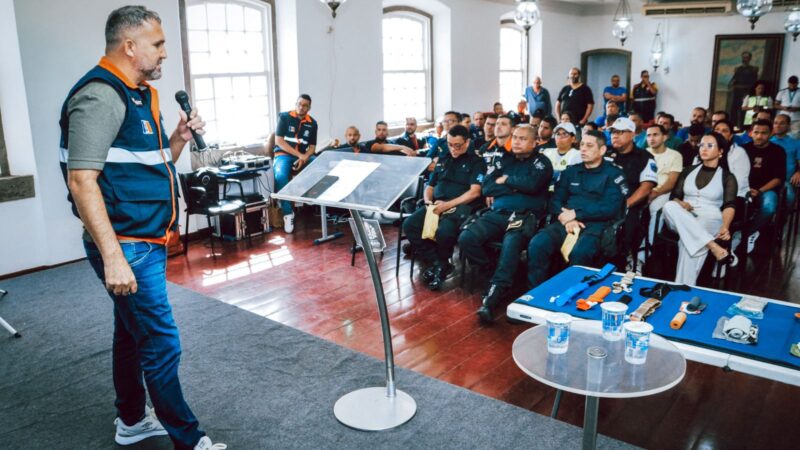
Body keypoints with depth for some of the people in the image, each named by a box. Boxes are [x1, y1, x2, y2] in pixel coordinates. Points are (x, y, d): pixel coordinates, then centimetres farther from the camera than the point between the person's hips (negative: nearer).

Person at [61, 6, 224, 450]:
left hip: (146, 241, 10)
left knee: (132, 333, 20)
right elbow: (82, 180, -23)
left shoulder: (138, 95, 13)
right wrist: (113, 258, -27)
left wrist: (178, 139, 3)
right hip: (127, 247, -10)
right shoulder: (101, 95, -17)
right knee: (161, 346, -2)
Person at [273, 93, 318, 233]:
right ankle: (288, 213, -27)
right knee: (281, 176, -36)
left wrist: (305, 157, -16)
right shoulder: (284, 117, -3)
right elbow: (279, 141, -9)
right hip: (283, 154, -4)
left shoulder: (312, 123, 8)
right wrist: (299, 155, -18)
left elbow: (312, 147, 7)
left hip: (303, 156, 4)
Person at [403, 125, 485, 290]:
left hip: (459, 207, -6)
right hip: (436, 205, 6)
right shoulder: (443, 160, 23)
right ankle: (436, 262, -10)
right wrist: (428, 202, 1)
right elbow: (429, 186, 25)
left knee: (444, 232, -36)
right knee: (409, 225, -20)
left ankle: (442, 263, -5)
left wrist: (447, 205, -16)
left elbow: (475, 192, -8)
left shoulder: (476, 162, 6)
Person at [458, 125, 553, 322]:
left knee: (511, 244, -36)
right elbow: (486, 187, 7)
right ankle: (490, 270, 1)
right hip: (497, 214, 4)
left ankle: (490, 299, -38)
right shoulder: (504, 159, 22)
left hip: (525, 216, -4)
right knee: (466, 238, -21)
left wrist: (506, 180, 2)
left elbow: (532, 185, -11)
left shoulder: (541, 162, 11)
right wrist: (516, 186, 0)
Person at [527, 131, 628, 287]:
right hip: (567, 222, 4)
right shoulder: (571, 171, 20)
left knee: (579, 253, -37)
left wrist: (575, 214, -9)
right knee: (537, 244, -26)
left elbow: (610, 208, -6)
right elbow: (556, 200, 12)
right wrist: (566, 218, -9)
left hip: (596, 224, -4)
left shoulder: (613, 174, 7)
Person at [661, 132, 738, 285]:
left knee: (689, 240, -40)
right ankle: (715, 248, -40)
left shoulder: (727, 177, 10)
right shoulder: (689, 171, 20)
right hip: (683, 221, 3)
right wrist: (680, 204, -14)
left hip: (710, 220, -3)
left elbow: (729, 205, -5)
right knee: (670, 206, -35)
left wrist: (725, 227, -28)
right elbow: (674, 196, 13)